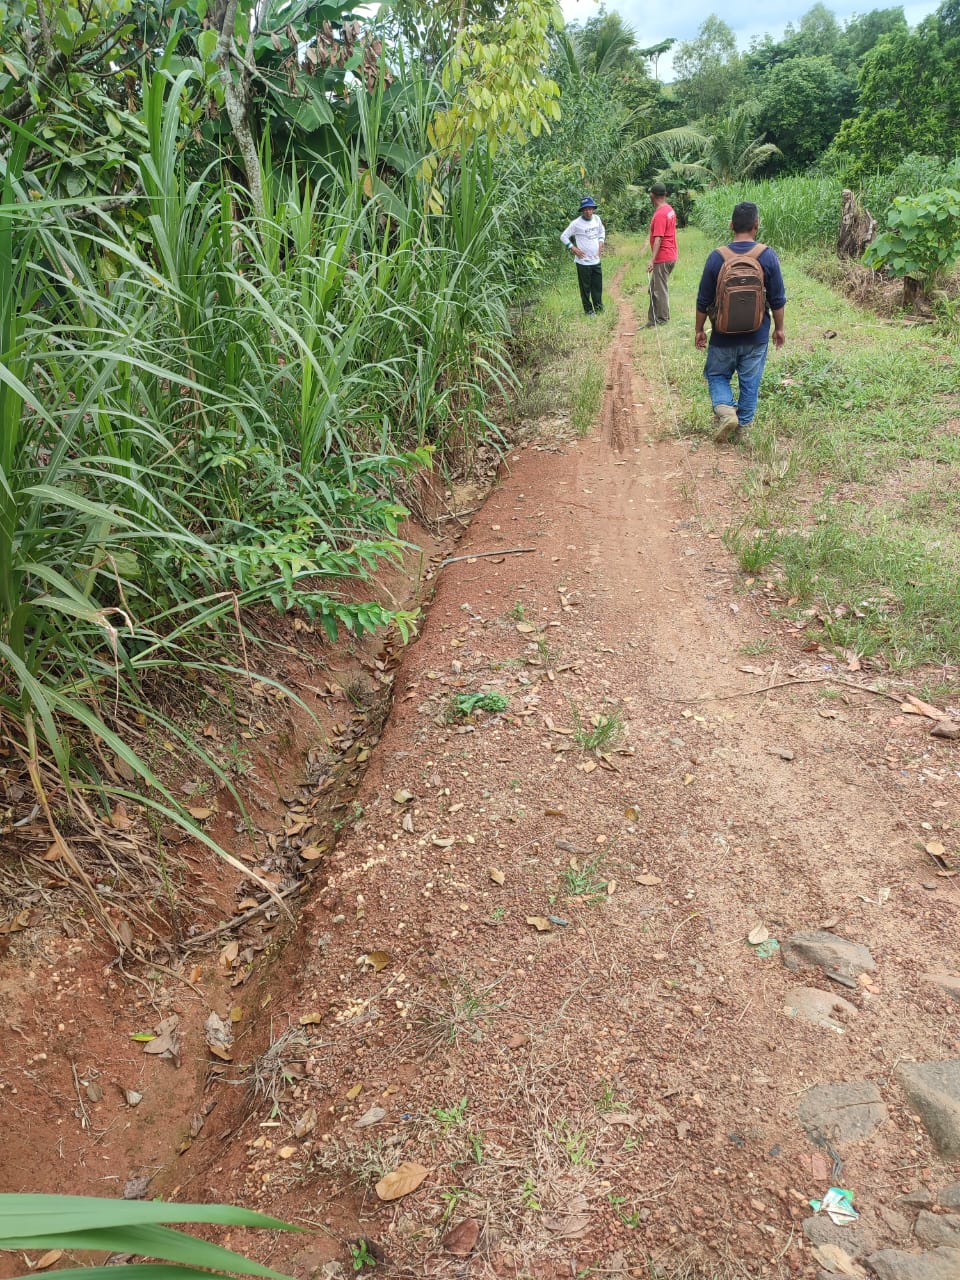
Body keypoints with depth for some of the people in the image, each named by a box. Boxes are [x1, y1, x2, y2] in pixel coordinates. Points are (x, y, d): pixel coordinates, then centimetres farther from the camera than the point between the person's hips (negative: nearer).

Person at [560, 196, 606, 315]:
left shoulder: (596, 218, 3)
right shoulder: (576, 223, -13)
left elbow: (601, 231, 22)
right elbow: (563, 236, -8)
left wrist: (601, 244, 8)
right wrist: (574, 249, -13)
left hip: (596, 260, 5)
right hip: (583, 262, -5)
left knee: (598, 286, 13)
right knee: (585, 287, 3)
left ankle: (598, 307, 28)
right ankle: (588, 310, 16)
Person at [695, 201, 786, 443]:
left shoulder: (717, 257, -9)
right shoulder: (768, 256, -8)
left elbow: (703, 301, -4)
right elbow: (778, 300, -2)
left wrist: (699, 329, 9)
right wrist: (779, 328, 11)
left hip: (723, 335, -1)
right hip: (757, 336, 1)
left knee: (717, 375, 16)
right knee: (750, 383, 12)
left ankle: (725, 410, -8)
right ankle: (741, 427, 19)